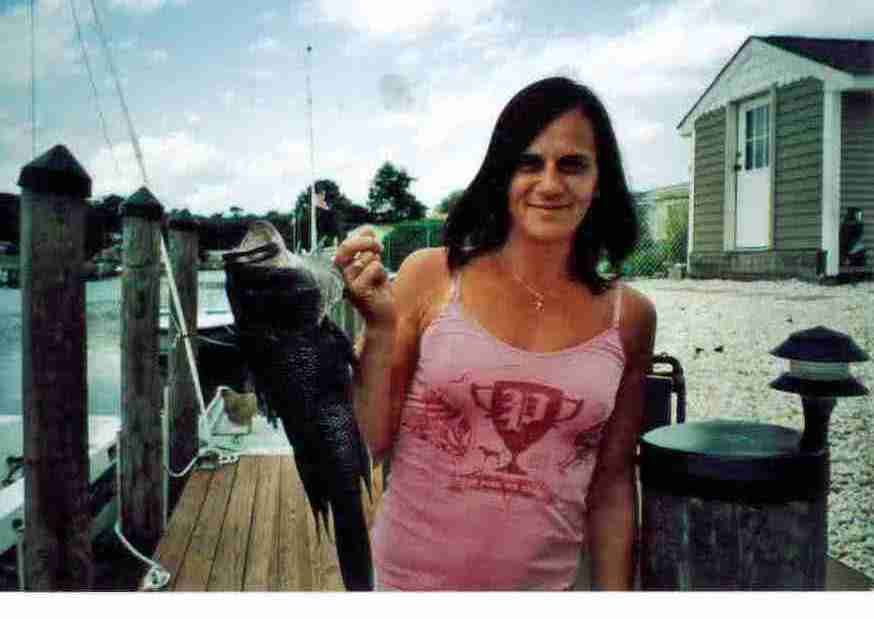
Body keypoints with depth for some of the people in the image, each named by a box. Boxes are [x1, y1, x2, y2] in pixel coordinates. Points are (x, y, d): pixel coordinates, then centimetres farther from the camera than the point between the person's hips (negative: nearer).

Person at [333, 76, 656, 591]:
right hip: (410, 575, -1)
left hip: (543, 583, 2)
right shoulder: (431, 276, -11)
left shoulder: (629, 315, -5)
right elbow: (369, 445, -7)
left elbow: (612, 480, 2)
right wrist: (380, 328, -20)